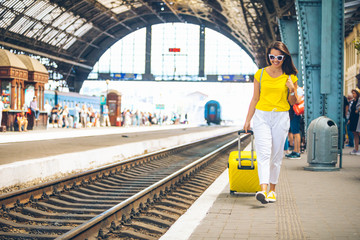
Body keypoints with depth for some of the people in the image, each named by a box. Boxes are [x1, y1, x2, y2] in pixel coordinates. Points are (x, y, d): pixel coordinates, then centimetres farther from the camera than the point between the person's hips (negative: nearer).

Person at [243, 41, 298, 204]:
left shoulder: (290, 76, 4)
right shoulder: (260, 74, 4)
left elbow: (293, 102, 9)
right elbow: (255, 99, 10)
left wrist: (292, 90, -11)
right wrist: (247, 120, 9)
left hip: (281, 118, 1)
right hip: (261, 116, -1)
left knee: (276, 155, 5)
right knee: (263, 153, -14)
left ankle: (272, 189, 17)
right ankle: (263, 190, -25)